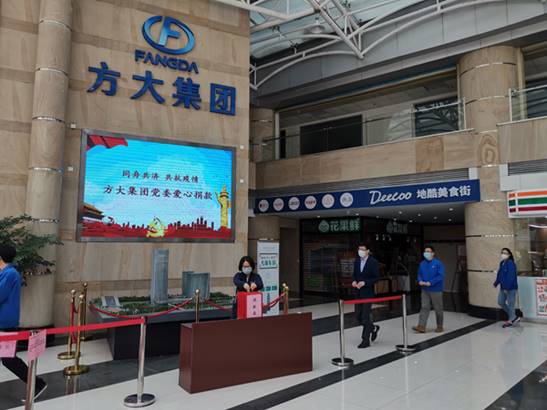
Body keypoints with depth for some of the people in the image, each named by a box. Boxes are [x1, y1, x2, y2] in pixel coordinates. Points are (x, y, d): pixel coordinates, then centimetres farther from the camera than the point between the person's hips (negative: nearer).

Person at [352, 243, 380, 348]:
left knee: (366, 316, -3)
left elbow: (376, 278, -11)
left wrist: (364, 282, -22)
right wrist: (354, 281, -5)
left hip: (368, 293, -6)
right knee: (358, 316, 10)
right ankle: (373, 328, 35)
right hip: (358, 292, 6)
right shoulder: (357, 261, 9)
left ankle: (365, 340, 8)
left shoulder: (373, 262, -10)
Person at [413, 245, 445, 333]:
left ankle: (440, 327, 22)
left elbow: (441, 276, -16)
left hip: (436, 290, -4)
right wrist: (420, 281, -7)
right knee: (424, 308, 0)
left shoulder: (438, 263, -10)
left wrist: (430, 283, -21)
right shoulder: (422, 263, 7)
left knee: (438, 309, 8)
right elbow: (419, 274, 15)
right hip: (425, 290, 4)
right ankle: (421, 326, -2)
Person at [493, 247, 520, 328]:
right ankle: (514, 317, 28)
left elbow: (511, 276, -24)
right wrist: (496, 283, 13)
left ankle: (510, 320, 18)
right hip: (503, 287, 9)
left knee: (510, 304, 3)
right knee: (500, 302, 14)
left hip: (511, 288, -9)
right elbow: (499, 274, 17)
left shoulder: (510, 263, -19)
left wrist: (507, 287, -25)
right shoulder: (502, 263, 8)